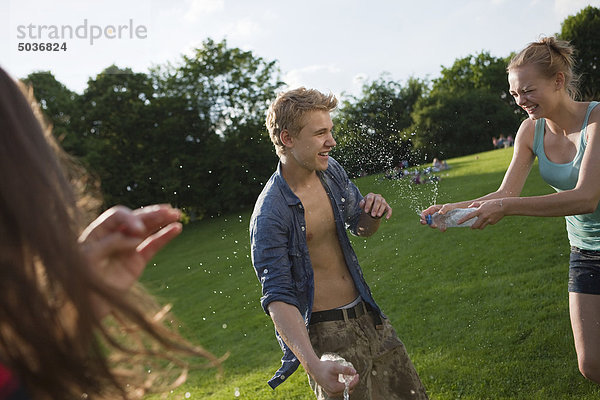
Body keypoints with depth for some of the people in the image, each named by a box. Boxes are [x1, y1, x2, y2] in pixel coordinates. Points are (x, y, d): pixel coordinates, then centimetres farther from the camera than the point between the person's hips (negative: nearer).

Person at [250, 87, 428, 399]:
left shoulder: (331, 170, 0)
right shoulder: (270, 215, -22)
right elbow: (278, 298, -25)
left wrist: (373, 213, -10)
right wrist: (314, 366, -37)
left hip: (366, 315, 7)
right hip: (326, 335, -7)